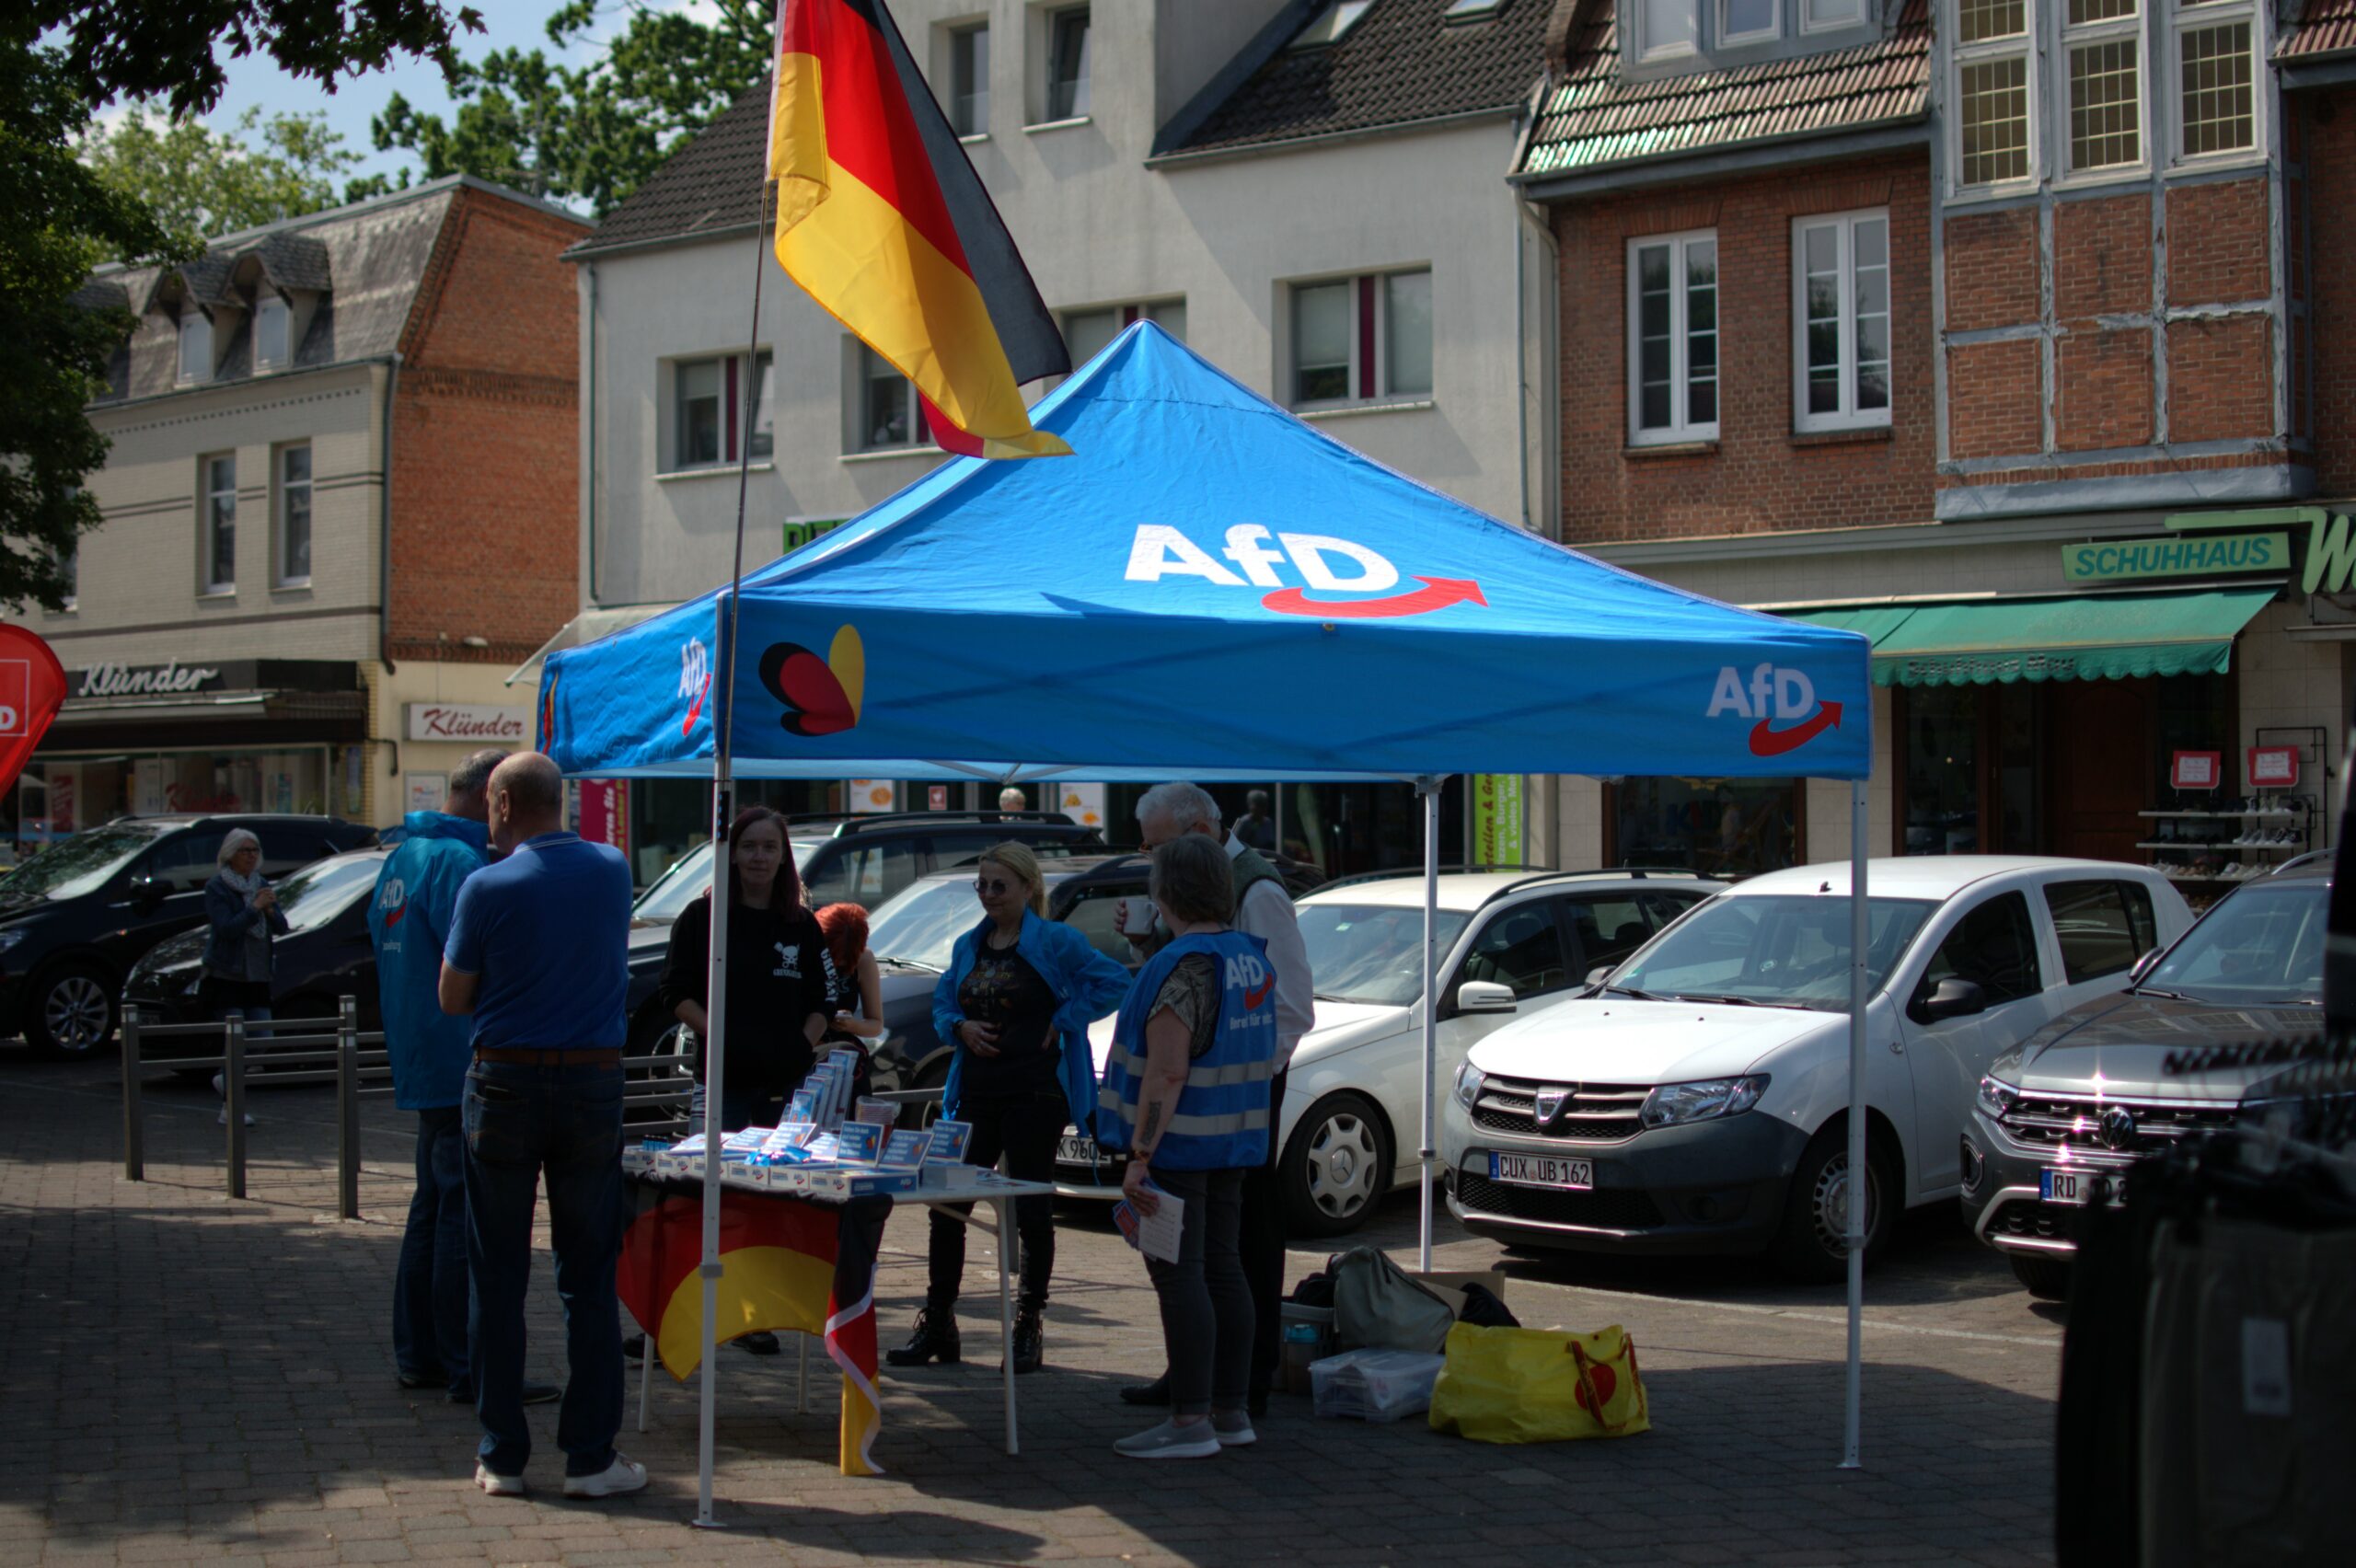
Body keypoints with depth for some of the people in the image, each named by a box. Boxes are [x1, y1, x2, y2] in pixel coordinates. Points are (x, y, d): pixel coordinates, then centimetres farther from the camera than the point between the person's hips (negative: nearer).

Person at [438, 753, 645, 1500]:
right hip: (592, 1083, 2)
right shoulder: (613, 871, 2)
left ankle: (502, 1458, 10)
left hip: (505, 1087, -2)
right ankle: (590, 1457, 7)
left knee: (498, 1279, 7)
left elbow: (453, 999, 1)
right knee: (589, 1279, 7)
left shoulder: (488, 888, -8)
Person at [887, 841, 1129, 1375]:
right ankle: (937, 1324, 15)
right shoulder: (968, 945, 13)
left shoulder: (1055, 941, -5)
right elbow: (942, 1001, 21)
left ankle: (1028, 1330, 12)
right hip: (976, 1092, 6)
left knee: (1032, 1209, 1)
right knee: (947, 1205, 4)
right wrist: (960, 1026, 0)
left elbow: (1113, 981, -11)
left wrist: (1063, 1021, -13)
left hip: (1035, 1094, -6)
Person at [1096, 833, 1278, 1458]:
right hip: (1234, 1142, 9)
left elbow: (1166, 1073, -23)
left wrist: (1140, 1157, -23)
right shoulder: (1252, 956, 9)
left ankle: (1190, 1422, -3)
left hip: (1178, 1144, -9)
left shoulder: (1180, 967, -19)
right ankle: (1232, 1411, 18)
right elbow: (1265, 1056, 20)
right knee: (1222, 1267, 12)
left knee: (1178, 1275, -5)